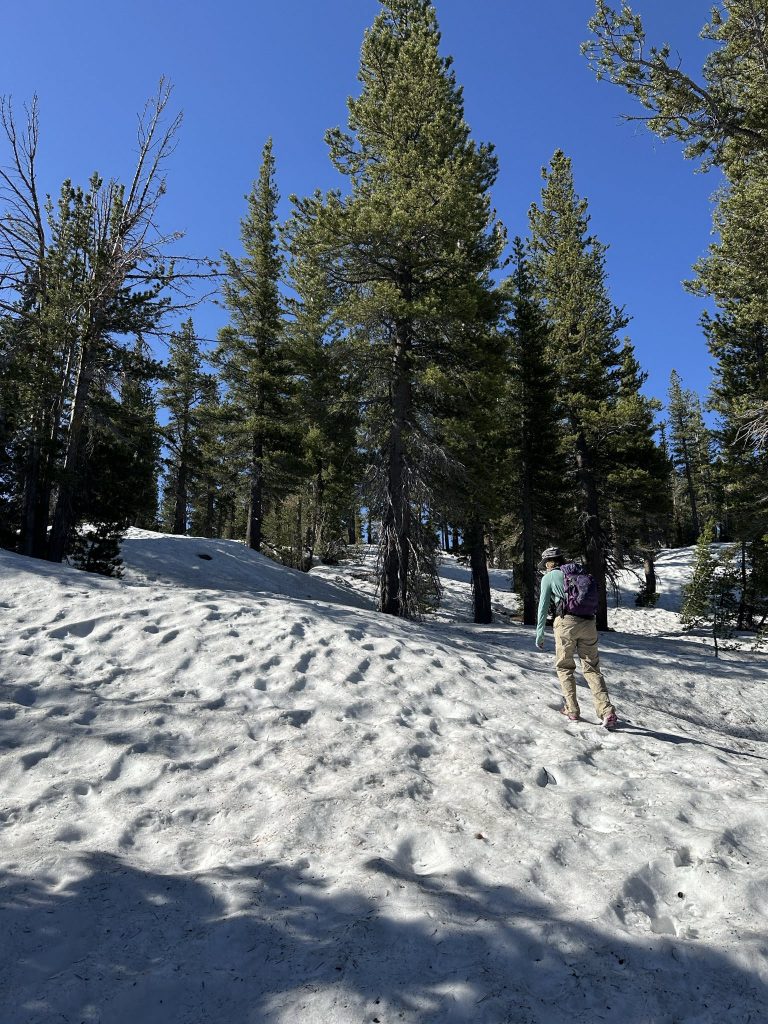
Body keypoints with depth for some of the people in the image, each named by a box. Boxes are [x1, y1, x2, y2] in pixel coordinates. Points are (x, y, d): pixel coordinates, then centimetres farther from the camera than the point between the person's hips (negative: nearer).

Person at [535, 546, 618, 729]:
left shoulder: (549, 577, 9)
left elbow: (543, 606, 5)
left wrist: (539, 633, 8)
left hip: (567, 622, -4)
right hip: (588, 623, 4)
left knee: (564, 666, 13)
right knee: (592, 668, 8)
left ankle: (572, 710, 11)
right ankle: (607, 712, -5)